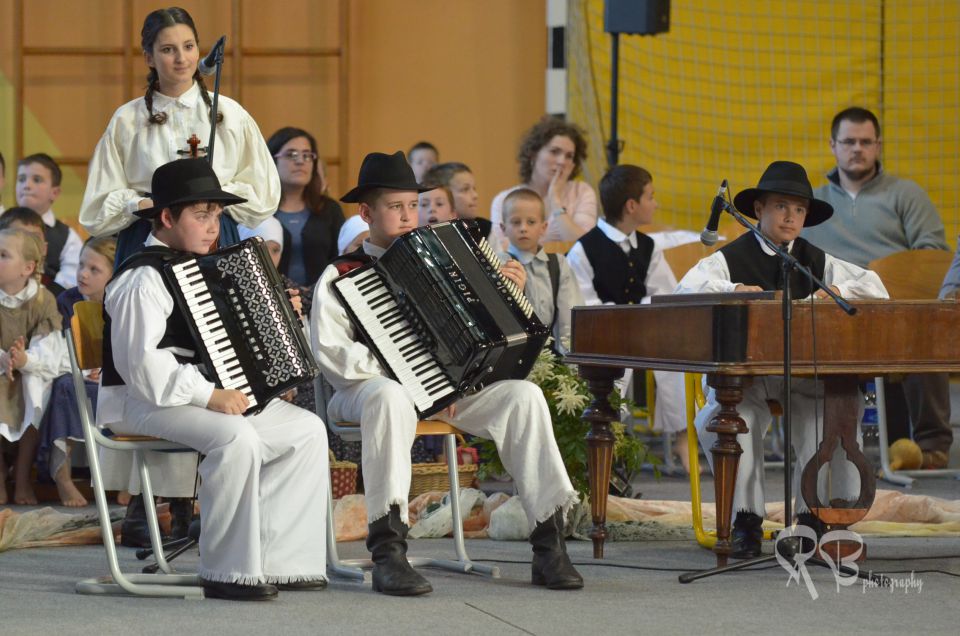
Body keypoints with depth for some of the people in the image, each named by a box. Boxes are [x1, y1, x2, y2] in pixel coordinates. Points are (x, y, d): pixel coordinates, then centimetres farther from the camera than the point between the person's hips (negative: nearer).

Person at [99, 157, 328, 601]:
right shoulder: (142, 280, -15)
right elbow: (140, 364, -26)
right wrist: (208, 396, -28)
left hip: (210, 394, 10)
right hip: (141, 403, -10)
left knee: (307, 428, -1)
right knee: (236, 438, -35)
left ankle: (280, 563, -5)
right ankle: (228, 572, -25)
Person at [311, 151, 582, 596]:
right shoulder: (340, 276, 3)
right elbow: (331, 355, -11)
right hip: (366, 390, -5)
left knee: (523, 395, -20)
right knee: (391, 396, -41)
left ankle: (549, 543, -23)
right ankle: (387, 553, -42)